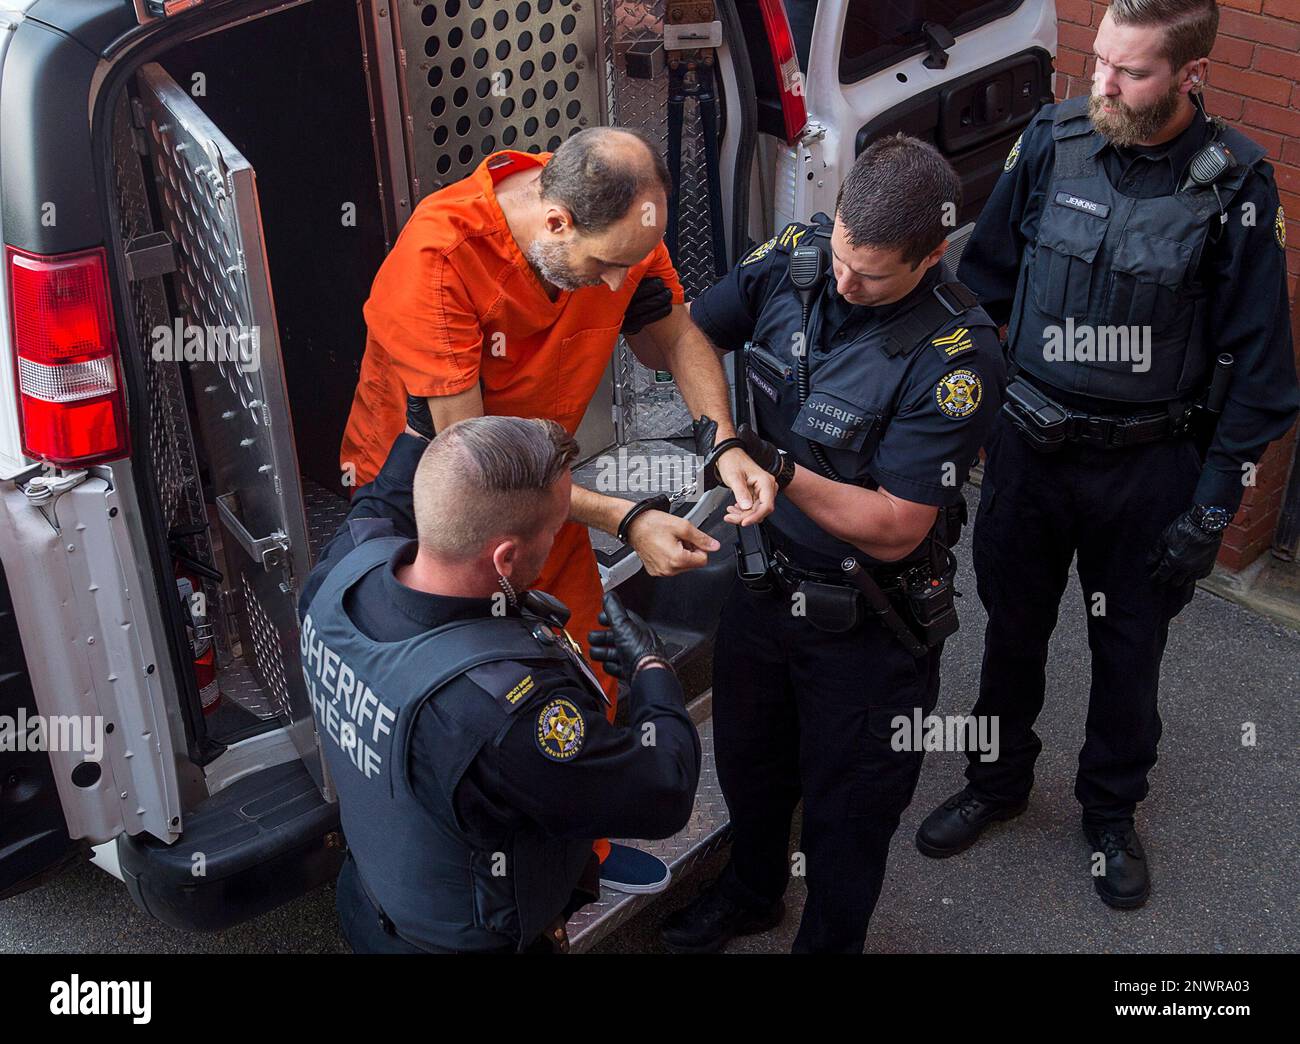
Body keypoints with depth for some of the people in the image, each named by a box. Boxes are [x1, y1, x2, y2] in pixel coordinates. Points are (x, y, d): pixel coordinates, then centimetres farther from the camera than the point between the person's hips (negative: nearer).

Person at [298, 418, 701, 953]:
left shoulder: (343, 569, -24)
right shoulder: (501, 707, -46)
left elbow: (379, 505, 3)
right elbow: (665, 796, -32)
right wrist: (651, 668, -15)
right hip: (470, 938, -6)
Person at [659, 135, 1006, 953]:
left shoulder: (957, 356, -28)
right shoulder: (794, 259, -13)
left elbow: (894, 529, -26)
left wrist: (781, 469, -35)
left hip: (868, 624, -5)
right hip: (765, 579, 6)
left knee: (847, 808, 17)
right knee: (748, 759, 28)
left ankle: (830, 941, 46)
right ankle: (752, 892, 59)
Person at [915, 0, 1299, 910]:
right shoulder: (1052, 141, -8)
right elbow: (985, 281, 4)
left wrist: (1214, 505, -8)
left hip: (1148, 467, -2)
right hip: (1028, 448, 2)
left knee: (1130, 646, 15)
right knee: (1012, 628, 18)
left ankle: (1112, 811, 39)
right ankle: (998, 781, 42)